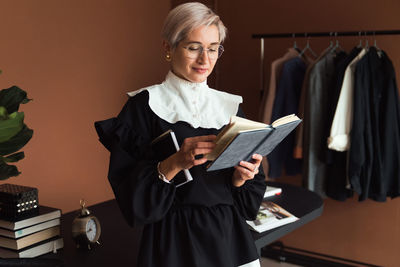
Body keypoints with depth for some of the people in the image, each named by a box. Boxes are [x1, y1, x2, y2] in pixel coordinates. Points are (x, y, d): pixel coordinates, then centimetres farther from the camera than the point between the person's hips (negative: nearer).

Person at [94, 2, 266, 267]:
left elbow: (250, 200, 7)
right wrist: (172, 165, -27)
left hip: (231, 238, 4)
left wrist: (239, 178, -13)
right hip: (173, 244, -3)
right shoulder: (144, 105, -8)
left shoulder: (231, 106, 4)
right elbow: (130, 197, -12)